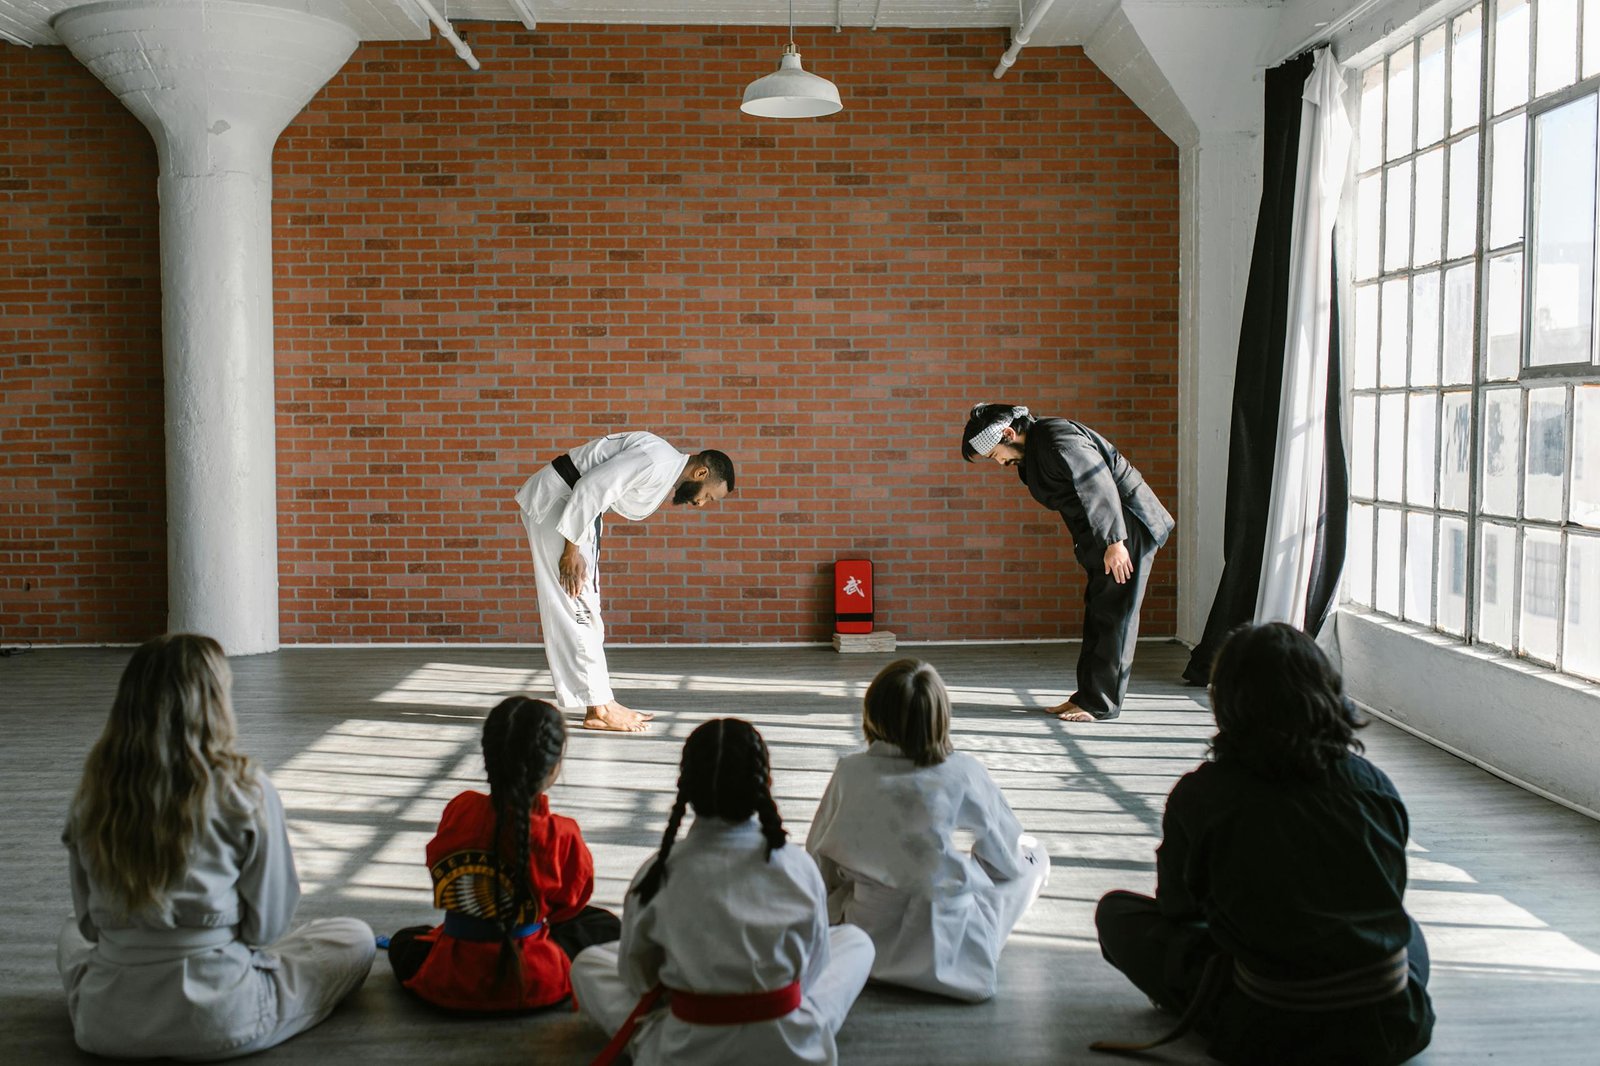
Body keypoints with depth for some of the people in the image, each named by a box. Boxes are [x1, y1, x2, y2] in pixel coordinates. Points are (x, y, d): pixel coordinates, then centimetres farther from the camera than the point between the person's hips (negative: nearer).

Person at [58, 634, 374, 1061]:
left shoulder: (94, 790, -4)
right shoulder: (245, 790, -14)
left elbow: (89, 922, 5)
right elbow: (267, 924, -6)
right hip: (220, 1024, -3)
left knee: (72, 934, 36)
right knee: (355, 938, 15)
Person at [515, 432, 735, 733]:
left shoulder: (668, 474, 11)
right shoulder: (658, 460, -21)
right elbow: (592, 486, -26)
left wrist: (578, 549, 8)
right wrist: (571, 548, -21)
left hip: (572, 503, 11)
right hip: (553, 500, -11)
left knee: (585, 607, 11)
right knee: (576, 605, -8)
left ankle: (599, 704, 15)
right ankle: (600, 708, -5)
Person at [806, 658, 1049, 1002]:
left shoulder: (850, 772, -11)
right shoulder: (962, 773, -15)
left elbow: (819, 854, 2)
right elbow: (1004, 853, -2)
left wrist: (832, 904, 22)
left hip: (869, 935, 4)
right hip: (945, 945, -3)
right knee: (1034, 856, 17)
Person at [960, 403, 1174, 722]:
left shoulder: (1059, 441, -22)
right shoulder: (1031, 451, 10)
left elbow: (1100, 486, -25)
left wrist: (1114, 541, -23)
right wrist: (1096, 545, 17)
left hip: (1128, 526, -10)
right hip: (1101, 534, 10)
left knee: (1114, 615, -6)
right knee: (1097, 613, 11)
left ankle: (1100, 704, -1)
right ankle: (1087, 694, 17)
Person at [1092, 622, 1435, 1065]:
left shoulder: (1199, 796, -9)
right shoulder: (1373, 785, -1)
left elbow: (1177, 908, 6)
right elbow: (1392, 893, 14)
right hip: (1393, 1029, 4)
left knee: (1116, 912, 11)